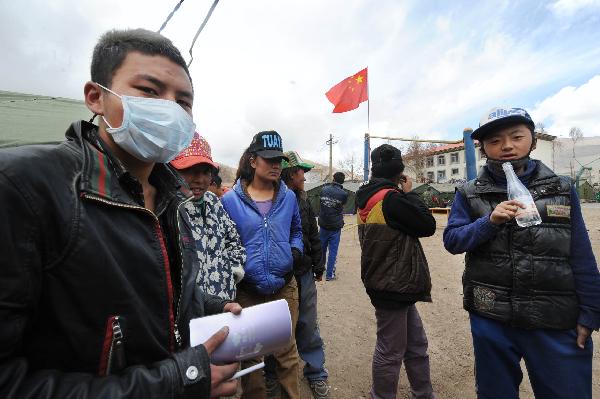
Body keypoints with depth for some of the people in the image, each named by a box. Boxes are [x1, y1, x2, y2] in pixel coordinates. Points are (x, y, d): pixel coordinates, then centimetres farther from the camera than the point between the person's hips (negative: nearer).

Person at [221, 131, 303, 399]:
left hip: (285, 288, 2)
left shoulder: (288, 197, 3)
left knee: (287, 352, 18)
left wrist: (296, 251, -2)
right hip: (246, 292, -2)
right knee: (250, 355, 19)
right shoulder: (230, 200, -8)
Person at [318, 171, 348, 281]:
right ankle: (329, 274, 9)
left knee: (321, 248, 19)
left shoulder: (324, 189, -4)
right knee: (333, 250, 5)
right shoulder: (343, 194, -12)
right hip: (335, 226, -3)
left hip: (323, 224, 3)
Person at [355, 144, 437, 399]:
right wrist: (410, 193, -5)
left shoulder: (367, 198, 7)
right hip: (394, 287, -9)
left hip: (393, 286, 9)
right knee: (390, 352, 10)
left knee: (416, 345, 23)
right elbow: (428, 226, -15)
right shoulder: (392, 198, -21)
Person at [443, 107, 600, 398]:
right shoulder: (469, 194, -2)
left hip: (557, 322, 1)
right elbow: (451, 240, -7)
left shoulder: (562, 189, 1)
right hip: (490, 319, 0)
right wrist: (490, 221, -21)